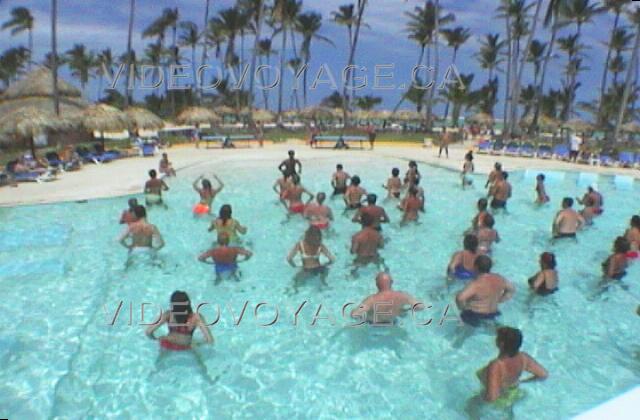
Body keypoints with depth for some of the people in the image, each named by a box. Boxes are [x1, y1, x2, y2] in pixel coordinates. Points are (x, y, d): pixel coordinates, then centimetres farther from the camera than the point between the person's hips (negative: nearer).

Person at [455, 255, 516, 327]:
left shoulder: (475, 284, -28)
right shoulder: (499, 279, -7)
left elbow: (460, 298, -38)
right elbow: (512, 290, 11)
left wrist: (462, 307, -17)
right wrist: (498, 301, 11)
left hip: (475, 314, -6)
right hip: (492, 313, 6)